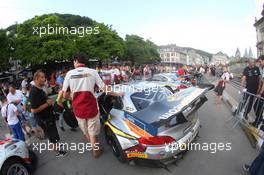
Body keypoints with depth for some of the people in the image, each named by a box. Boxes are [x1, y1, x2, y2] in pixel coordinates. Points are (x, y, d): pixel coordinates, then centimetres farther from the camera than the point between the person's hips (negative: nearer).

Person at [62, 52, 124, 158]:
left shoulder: (70, 73, -2)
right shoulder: (92, 72, -5)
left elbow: (65, 95, 0)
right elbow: (104, 88, -3)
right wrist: (117, 94, 11)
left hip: (78, 109, 3)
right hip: (91, 107, -2)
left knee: (85, 131, 25)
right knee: (92, 131, 16)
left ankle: (93, 146, 48)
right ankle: (96, 150, 36)